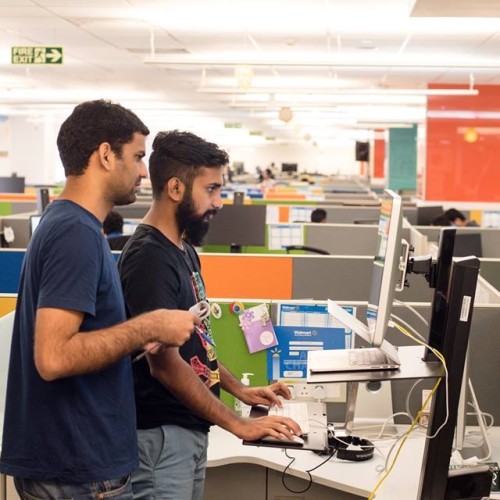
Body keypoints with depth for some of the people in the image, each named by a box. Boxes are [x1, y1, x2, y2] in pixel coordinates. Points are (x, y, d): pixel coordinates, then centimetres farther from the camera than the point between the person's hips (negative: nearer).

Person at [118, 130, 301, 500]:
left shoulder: (184, 250, 10)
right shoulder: (149, 258, -20)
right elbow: (166, 363, -23)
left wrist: (240, 390, 12)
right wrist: (238, 425, -19)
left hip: (190, 429, 9)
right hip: (161, 435, -9)